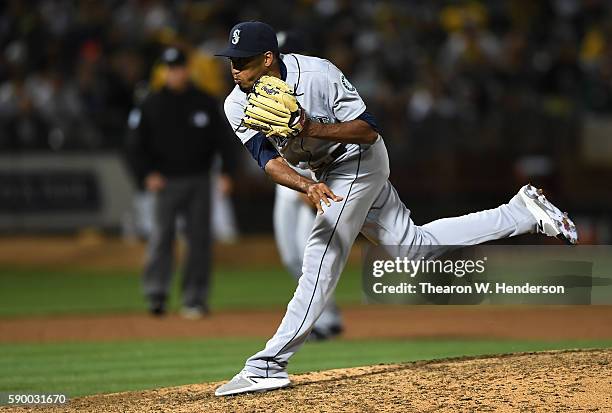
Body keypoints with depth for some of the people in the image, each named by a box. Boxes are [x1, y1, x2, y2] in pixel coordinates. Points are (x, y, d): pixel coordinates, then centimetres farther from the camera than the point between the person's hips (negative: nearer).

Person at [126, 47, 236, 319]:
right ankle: (156, 295, -14)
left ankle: (195, 299, 8)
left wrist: (227, 172, -4)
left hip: (199, 181, 2)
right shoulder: (151, 105, 3)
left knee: (198, 239, 3)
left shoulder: (204, 103, 8)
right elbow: (135, 145, 4)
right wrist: (146, 175, -10)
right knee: (161, 236, -13)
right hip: (166, 181, -2)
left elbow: (222, 140, 8)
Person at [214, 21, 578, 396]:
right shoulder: (239, 105, -13)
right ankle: (522, 212, 23)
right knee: (416, 247, 13)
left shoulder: (317, 74, -28)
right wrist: (308, 186, -42)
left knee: (322, 259, -17)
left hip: (359, 162, -7)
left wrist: (314, 129, -41)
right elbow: (269, 160, -22)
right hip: (330, 173, 7)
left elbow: (369, 130, -25)